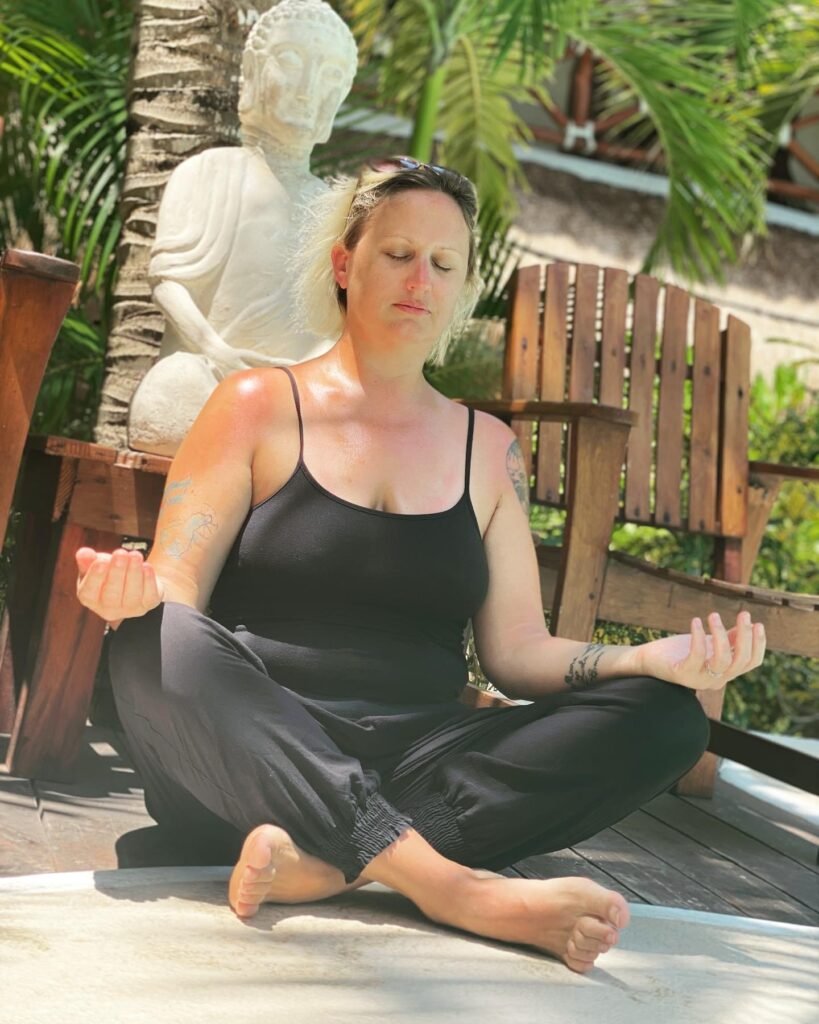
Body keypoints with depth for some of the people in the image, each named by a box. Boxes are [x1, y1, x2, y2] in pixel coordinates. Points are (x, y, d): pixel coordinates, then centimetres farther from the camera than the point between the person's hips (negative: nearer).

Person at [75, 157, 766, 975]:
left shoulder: (487, 448, 17)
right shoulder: (260, 407, 7)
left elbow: (517, 648, 11)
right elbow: (175, 592, 0)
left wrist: (655, 658, -8)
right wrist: (135, 590, -25)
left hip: (416, 765, 4)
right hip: (259, 760, -3)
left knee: (665, 718, -17)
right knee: (160, 644, -35)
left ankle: (327, 861, -32)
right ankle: (454, 885, -39)